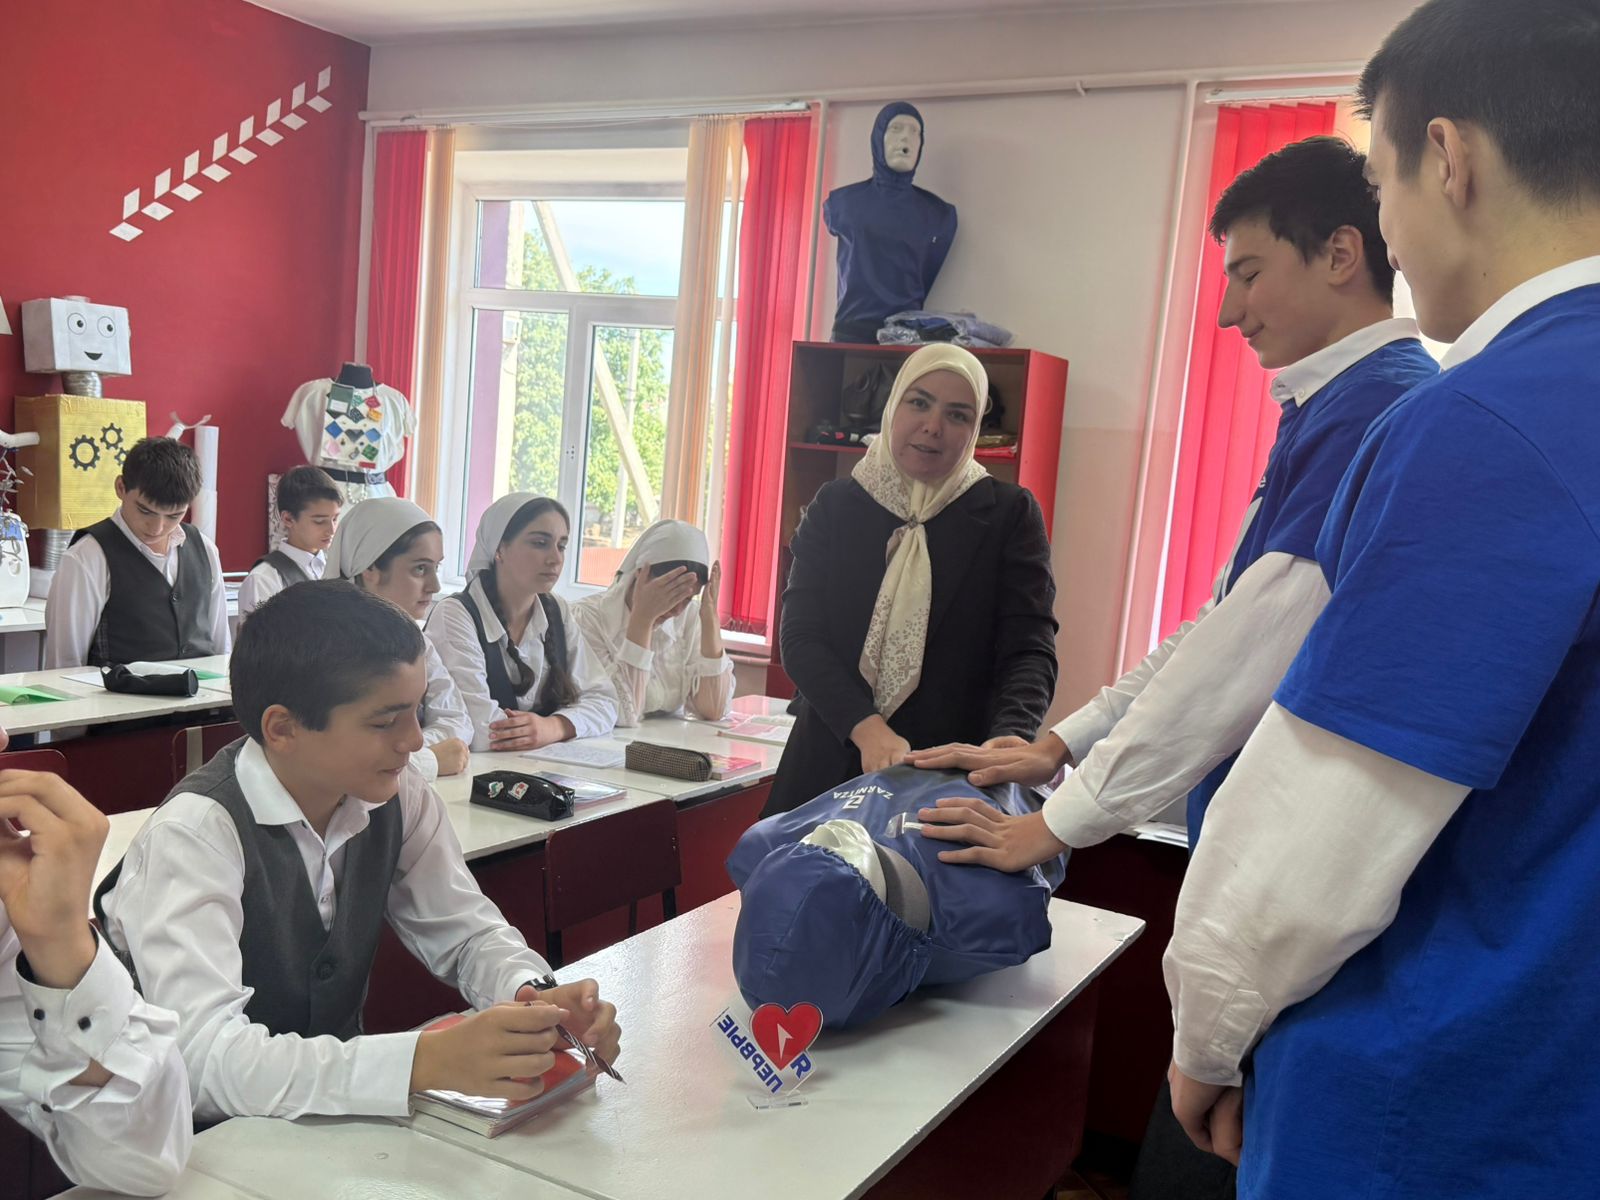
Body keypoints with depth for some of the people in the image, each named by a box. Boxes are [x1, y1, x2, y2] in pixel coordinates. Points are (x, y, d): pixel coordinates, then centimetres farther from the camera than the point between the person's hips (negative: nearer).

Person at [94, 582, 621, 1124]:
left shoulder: (398, 797, -7)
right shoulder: (194, 832, -24)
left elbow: (467, 933, 2)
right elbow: (203, 1062, -33)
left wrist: (532, 997, -20)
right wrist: (426, 1059, -42)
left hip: (335, 1103, 5)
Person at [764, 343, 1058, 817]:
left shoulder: (1010, 515, 2)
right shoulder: (835, 506, 6)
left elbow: (1029, 649, -6)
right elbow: (800, 635, -2)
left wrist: (1010, 740, -26)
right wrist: (866, 729, -18)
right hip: (833, 770, 2)